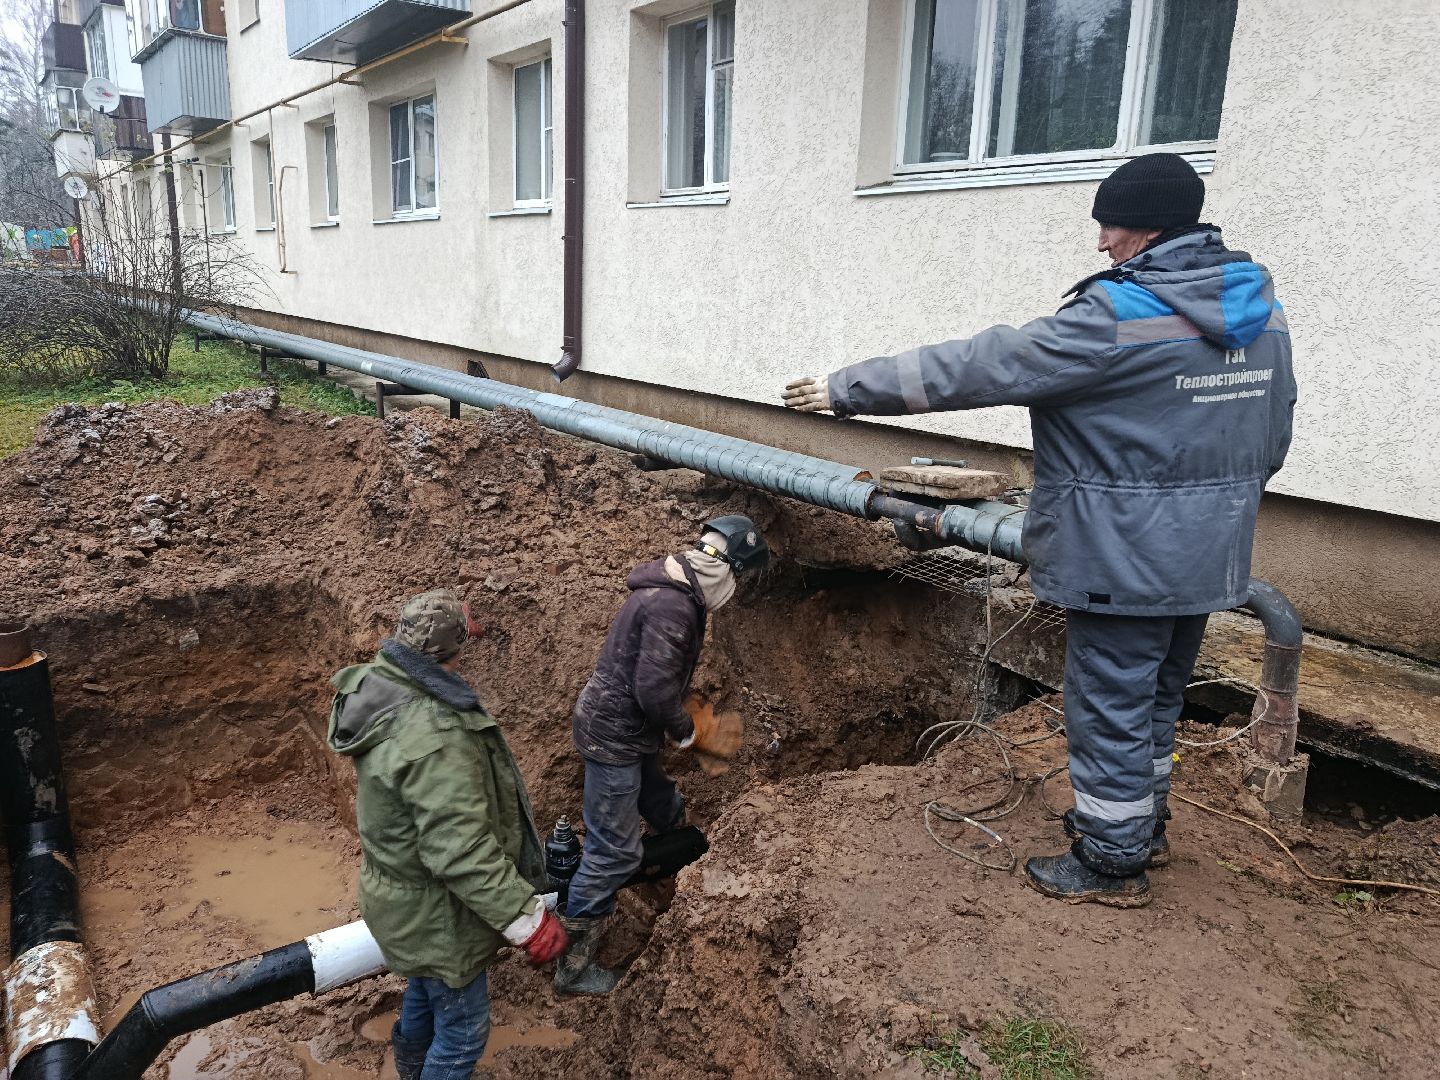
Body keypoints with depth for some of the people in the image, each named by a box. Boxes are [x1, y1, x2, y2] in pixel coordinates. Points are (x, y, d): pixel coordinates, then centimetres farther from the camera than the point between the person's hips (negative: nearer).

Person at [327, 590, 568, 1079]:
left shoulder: (380, 688, -6)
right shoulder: (434, 736, -37)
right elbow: (460, 850, -38)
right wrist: (526, 918, -34)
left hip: (403, 891, 10)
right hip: (435, 916, -10)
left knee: (425, 993, 34)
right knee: (463, 1030, 12)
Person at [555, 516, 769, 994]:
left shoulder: (675, 588, 7)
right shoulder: (673, 606, -26)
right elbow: (655, 689, -27)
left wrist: (687, 724, 15)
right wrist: (689, 733, -10)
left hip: (627, 732, 10)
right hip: (614, 737, -10)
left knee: (666, 811, 25)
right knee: (612, 851, -1)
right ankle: (573, 966, 11)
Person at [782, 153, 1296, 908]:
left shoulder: (1119, 316, -21)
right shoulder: (1262, 308, 5)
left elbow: (978, 366, -21)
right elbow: (1275, 433, 14)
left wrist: (850, 389, -15)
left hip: (1123, 558, -9)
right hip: (1208, 554, 9)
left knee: (1109, 706, 6)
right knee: (1158, 696, 24)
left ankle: (1112, 861, 21)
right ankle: (1141, 820, 42)